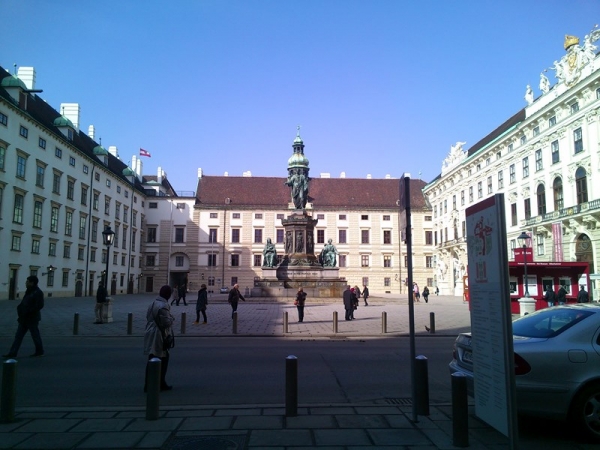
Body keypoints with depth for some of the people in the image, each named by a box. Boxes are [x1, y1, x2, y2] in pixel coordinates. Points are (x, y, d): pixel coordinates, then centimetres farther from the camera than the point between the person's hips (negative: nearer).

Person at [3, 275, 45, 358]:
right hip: (24, 318, 9)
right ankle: (12, 353, 10)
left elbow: (39, 305, -21)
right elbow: (24, 303, 20)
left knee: (35, 336, 3)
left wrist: (28, 311, -22)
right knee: (18, 335, 7)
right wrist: (20, 308, 3)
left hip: (32, 319, -9)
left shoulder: (38, 292, -15)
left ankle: (40, 351, 17)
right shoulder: (28, 291, 12)